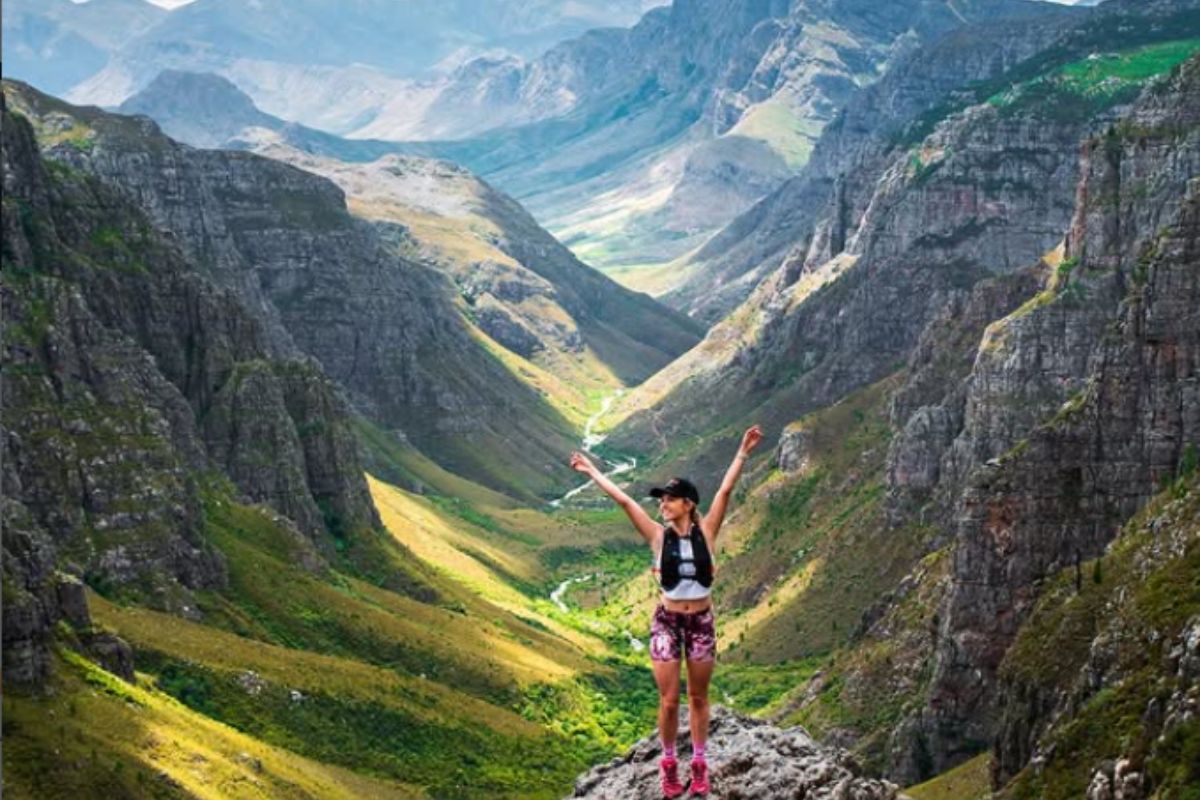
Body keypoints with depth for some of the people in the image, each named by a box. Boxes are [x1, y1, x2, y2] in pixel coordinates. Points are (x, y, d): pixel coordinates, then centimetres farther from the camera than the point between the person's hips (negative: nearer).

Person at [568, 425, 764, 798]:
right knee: (669, 700, 2)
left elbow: (725, 491, -10)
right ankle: (669, 761, 22)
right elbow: (624, 500, -3)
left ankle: (699, 762, 25)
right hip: (667, 622, 0)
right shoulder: (659, 536, -5)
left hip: (701, 621, 0)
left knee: (698, 698, 12)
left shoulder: (705, 532, -5)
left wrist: (743, 453, -15)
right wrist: (592, 472, 1)